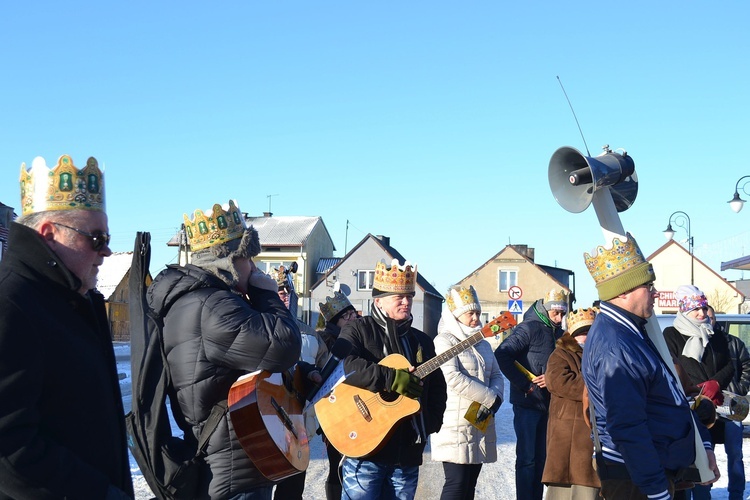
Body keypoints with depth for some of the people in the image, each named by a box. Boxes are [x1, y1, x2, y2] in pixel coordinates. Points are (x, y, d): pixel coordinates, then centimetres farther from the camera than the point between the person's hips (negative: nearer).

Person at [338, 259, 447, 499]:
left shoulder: (422, 342, 17)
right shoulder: (357, 330, 0)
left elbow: (438, 387, 20)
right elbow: (345, 365, -20)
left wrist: (431, 423, 5)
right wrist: (390, 378, -25)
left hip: (408, 451, 5)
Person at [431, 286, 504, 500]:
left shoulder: (483, 344, 18)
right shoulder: (444, 341, -6)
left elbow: (496, 375, 15)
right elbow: (453, 378, -18)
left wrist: (495, 398, -8)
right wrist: (490, 398, -15)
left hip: (481, 421, 7)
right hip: (456, 424, -7)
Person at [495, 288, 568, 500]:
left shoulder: (558, 333, 12)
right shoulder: (529, 328, -11)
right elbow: (502, 354, -20)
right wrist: (523, 384, -17)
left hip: (548, 403, 7)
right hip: (527, 403, -7)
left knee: (541, 457, 11)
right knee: (527, 457, -3)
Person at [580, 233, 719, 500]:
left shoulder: (629, 330, 10)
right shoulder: (614, 348, -25)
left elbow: (671, 396, 18)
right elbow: (628, 428, -27)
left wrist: (702, 442, 18)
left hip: (662, 467, 10)